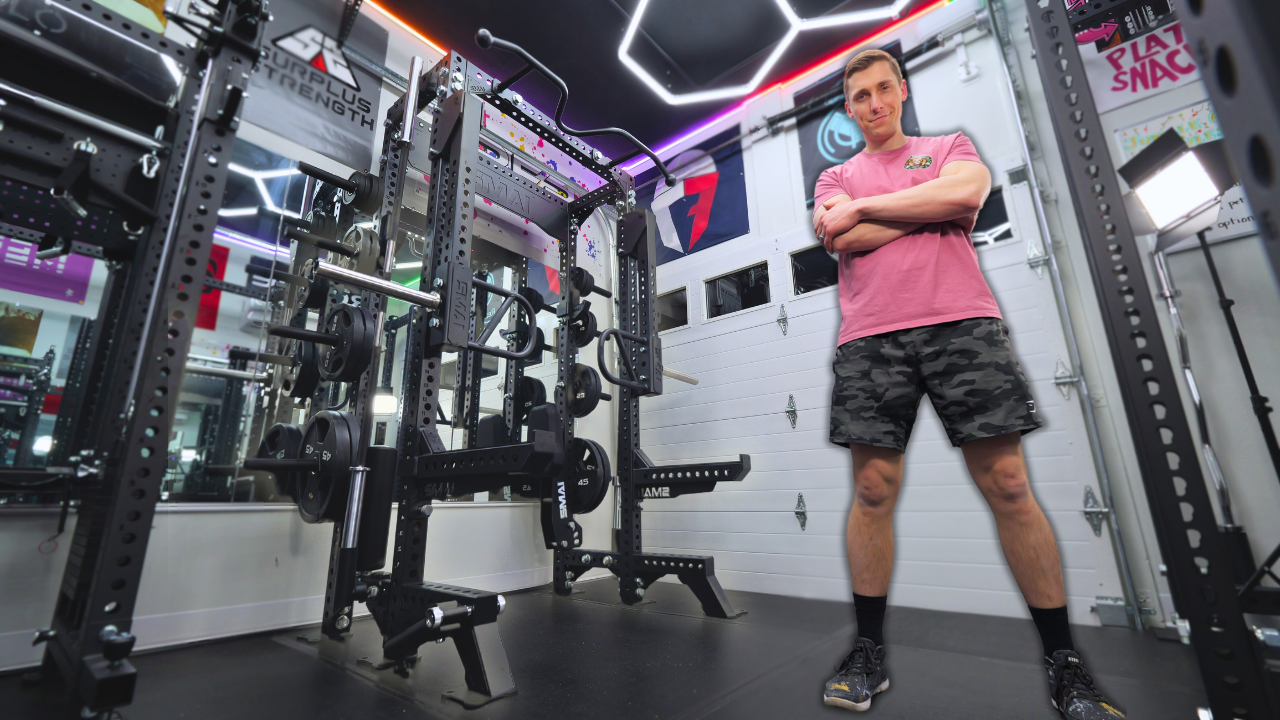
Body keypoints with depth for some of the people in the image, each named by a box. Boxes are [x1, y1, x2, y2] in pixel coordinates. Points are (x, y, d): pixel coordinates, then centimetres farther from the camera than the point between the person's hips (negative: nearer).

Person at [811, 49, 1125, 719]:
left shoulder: (950, 147, 24)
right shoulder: (836, 179, 23)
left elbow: (966, 192, -1)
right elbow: (843, 240, 0)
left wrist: (863, 208, 1)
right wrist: (934, 207, 3)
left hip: (961, 323, 0)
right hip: (871, 338, 0)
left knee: (1008, 484, -2)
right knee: (873, 490, -3)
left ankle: (1065, 665, 14)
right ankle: (869, 652, 11)